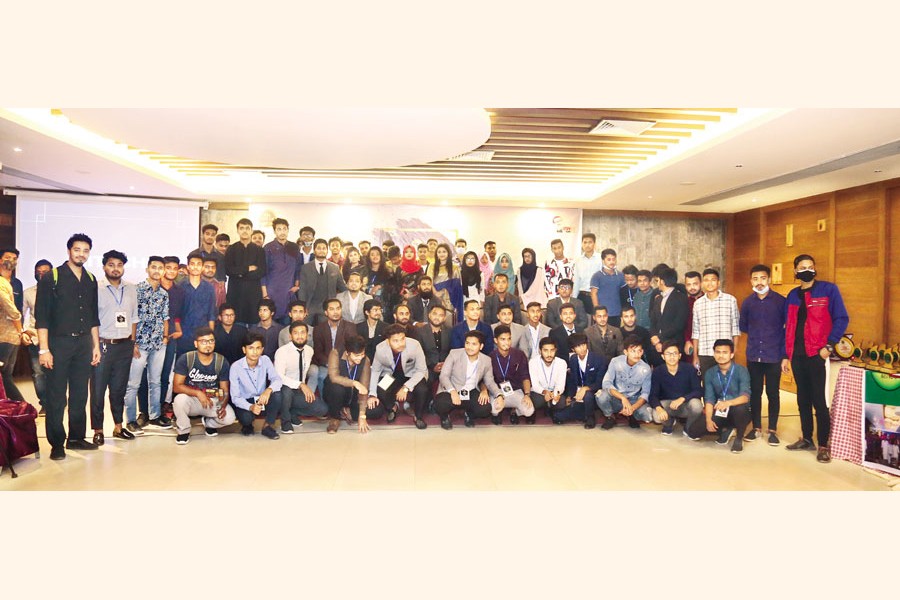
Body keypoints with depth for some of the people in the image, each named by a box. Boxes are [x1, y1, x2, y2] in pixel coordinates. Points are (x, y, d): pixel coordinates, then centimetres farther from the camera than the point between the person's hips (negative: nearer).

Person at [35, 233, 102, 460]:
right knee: (56, 396, -1)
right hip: (59, 342, -5)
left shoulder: (90, 280, 11)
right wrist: (44, 349, -13)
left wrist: (96, 345, 13)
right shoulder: (51, 278, -4)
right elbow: (42, 316, -7)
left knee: (80, 394, 10)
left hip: (84, 343, 5)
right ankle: (57, 444, 8)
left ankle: (76, 438, 21)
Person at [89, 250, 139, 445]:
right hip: (102, 345, -4)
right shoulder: (96, 288, -3)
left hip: (124, 346, 4)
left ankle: (118, 427, 22)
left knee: (119, 388, 12)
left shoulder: (131, 288, 10)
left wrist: (132, 342, 11)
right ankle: (98, 430, 11)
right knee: (98, 389, 1)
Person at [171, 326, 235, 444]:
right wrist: (198, 393, -29)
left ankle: (208, 423, 13)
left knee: (229, 417, -26)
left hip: (213, 401, 1)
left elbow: (225, 390, -5)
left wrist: (223, 406, -26)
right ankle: (183, 431, -4)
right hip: (191, 400, -1)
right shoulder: (185, 359, -12)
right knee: (180, 399, -34)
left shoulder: (222, 362, -8)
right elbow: (177, 386, -14)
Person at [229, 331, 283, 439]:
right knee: (246, 417, -34)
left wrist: (269, 390, -43)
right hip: (245, 402, -2)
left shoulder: (265, 360, -9)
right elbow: (235, 397, -18)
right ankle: (247, 425, 6)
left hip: (262, 400, 2)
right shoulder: (235, 367, -18)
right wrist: (250, 407, -37)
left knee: (276, 394, -29)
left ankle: (268, 426, -8)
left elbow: (277, 379, -19)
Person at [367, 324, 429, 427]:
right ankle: (392, 407, 12)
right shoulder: (380, 349, -24)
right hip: (389, 375, 2)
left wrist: (406, 387, -29)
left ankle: (418, 416, 1)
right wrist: (372, 394, -16)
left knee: (422, 390, -31)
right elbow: (375, 371, -7)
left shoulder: (414, 345, -31)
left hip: (411, 375, -2)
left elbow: (421, 370, -19)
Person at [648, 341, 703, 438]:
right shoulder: (657, 372, -12)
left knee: (696, 404, -35)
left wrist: (682, 399, -35)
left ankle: (689, 429, 0)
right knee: (657, 416, -32)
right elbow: (653, 395, -15)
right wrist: (659, 408, -38)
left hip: (686, 404, 0)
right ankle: (669, 423, 11)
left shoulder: (690, 369, -15)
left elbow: (699, 391, -16)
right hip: (667, 404, 1)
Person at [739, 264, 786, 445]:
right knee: (754, 392, 8)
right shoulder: (747, 302, 5)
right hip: (753, 356, 3)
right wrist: (757, 335, 7)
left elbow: (787, 327, -2)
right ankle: (756, 427, 20)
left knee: (773, 393, 5)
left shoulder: (780, 301, -4)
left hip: (774, 356, -2)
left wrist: (784, 354, -4)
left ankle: (773, 430, 16)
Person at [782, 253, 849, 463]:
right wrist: (785, 355, 11)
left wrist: (829, 345, -14)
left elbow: (841, 319, -5)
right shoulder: (792, 295, 12)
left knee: (818, 400, -4)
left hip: (816, 353, -5)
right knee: (803, 399, 12)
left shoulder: (828, 289, -2)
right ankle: (807, 439, 23)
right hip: (797, 355, 5)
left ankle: (823, 445, 6)